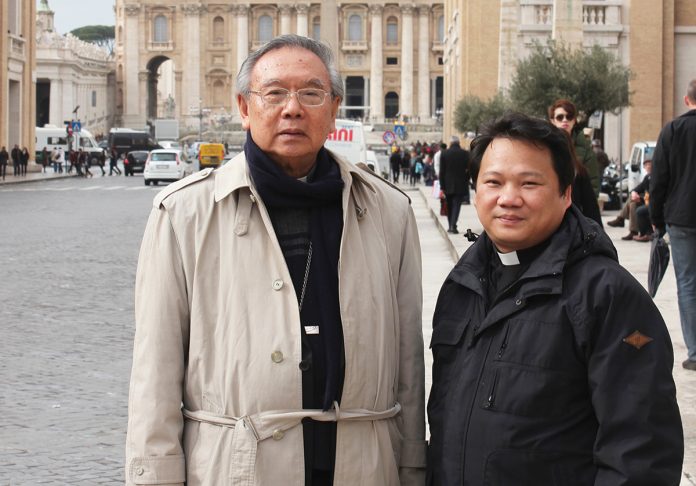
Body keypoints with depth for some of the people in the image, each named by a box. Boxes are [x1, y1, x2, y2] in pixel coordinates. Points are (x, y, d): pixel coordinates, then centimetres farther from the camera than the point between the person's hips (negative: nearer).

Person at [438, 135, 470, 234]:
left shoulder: (444, 154, -3)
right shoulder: (465, 153, -5)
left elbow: (442, 171, -3)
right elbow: (468, 169, -2)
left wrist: (442, 186, 1)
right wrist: (466, 181, 12)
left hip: (448, 185, 1)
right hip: (460, 185, -1)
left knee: (449, 206, 14)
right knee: (456, 205, -2)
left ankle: (450, 226, 17)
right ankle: (453, 225, -15)